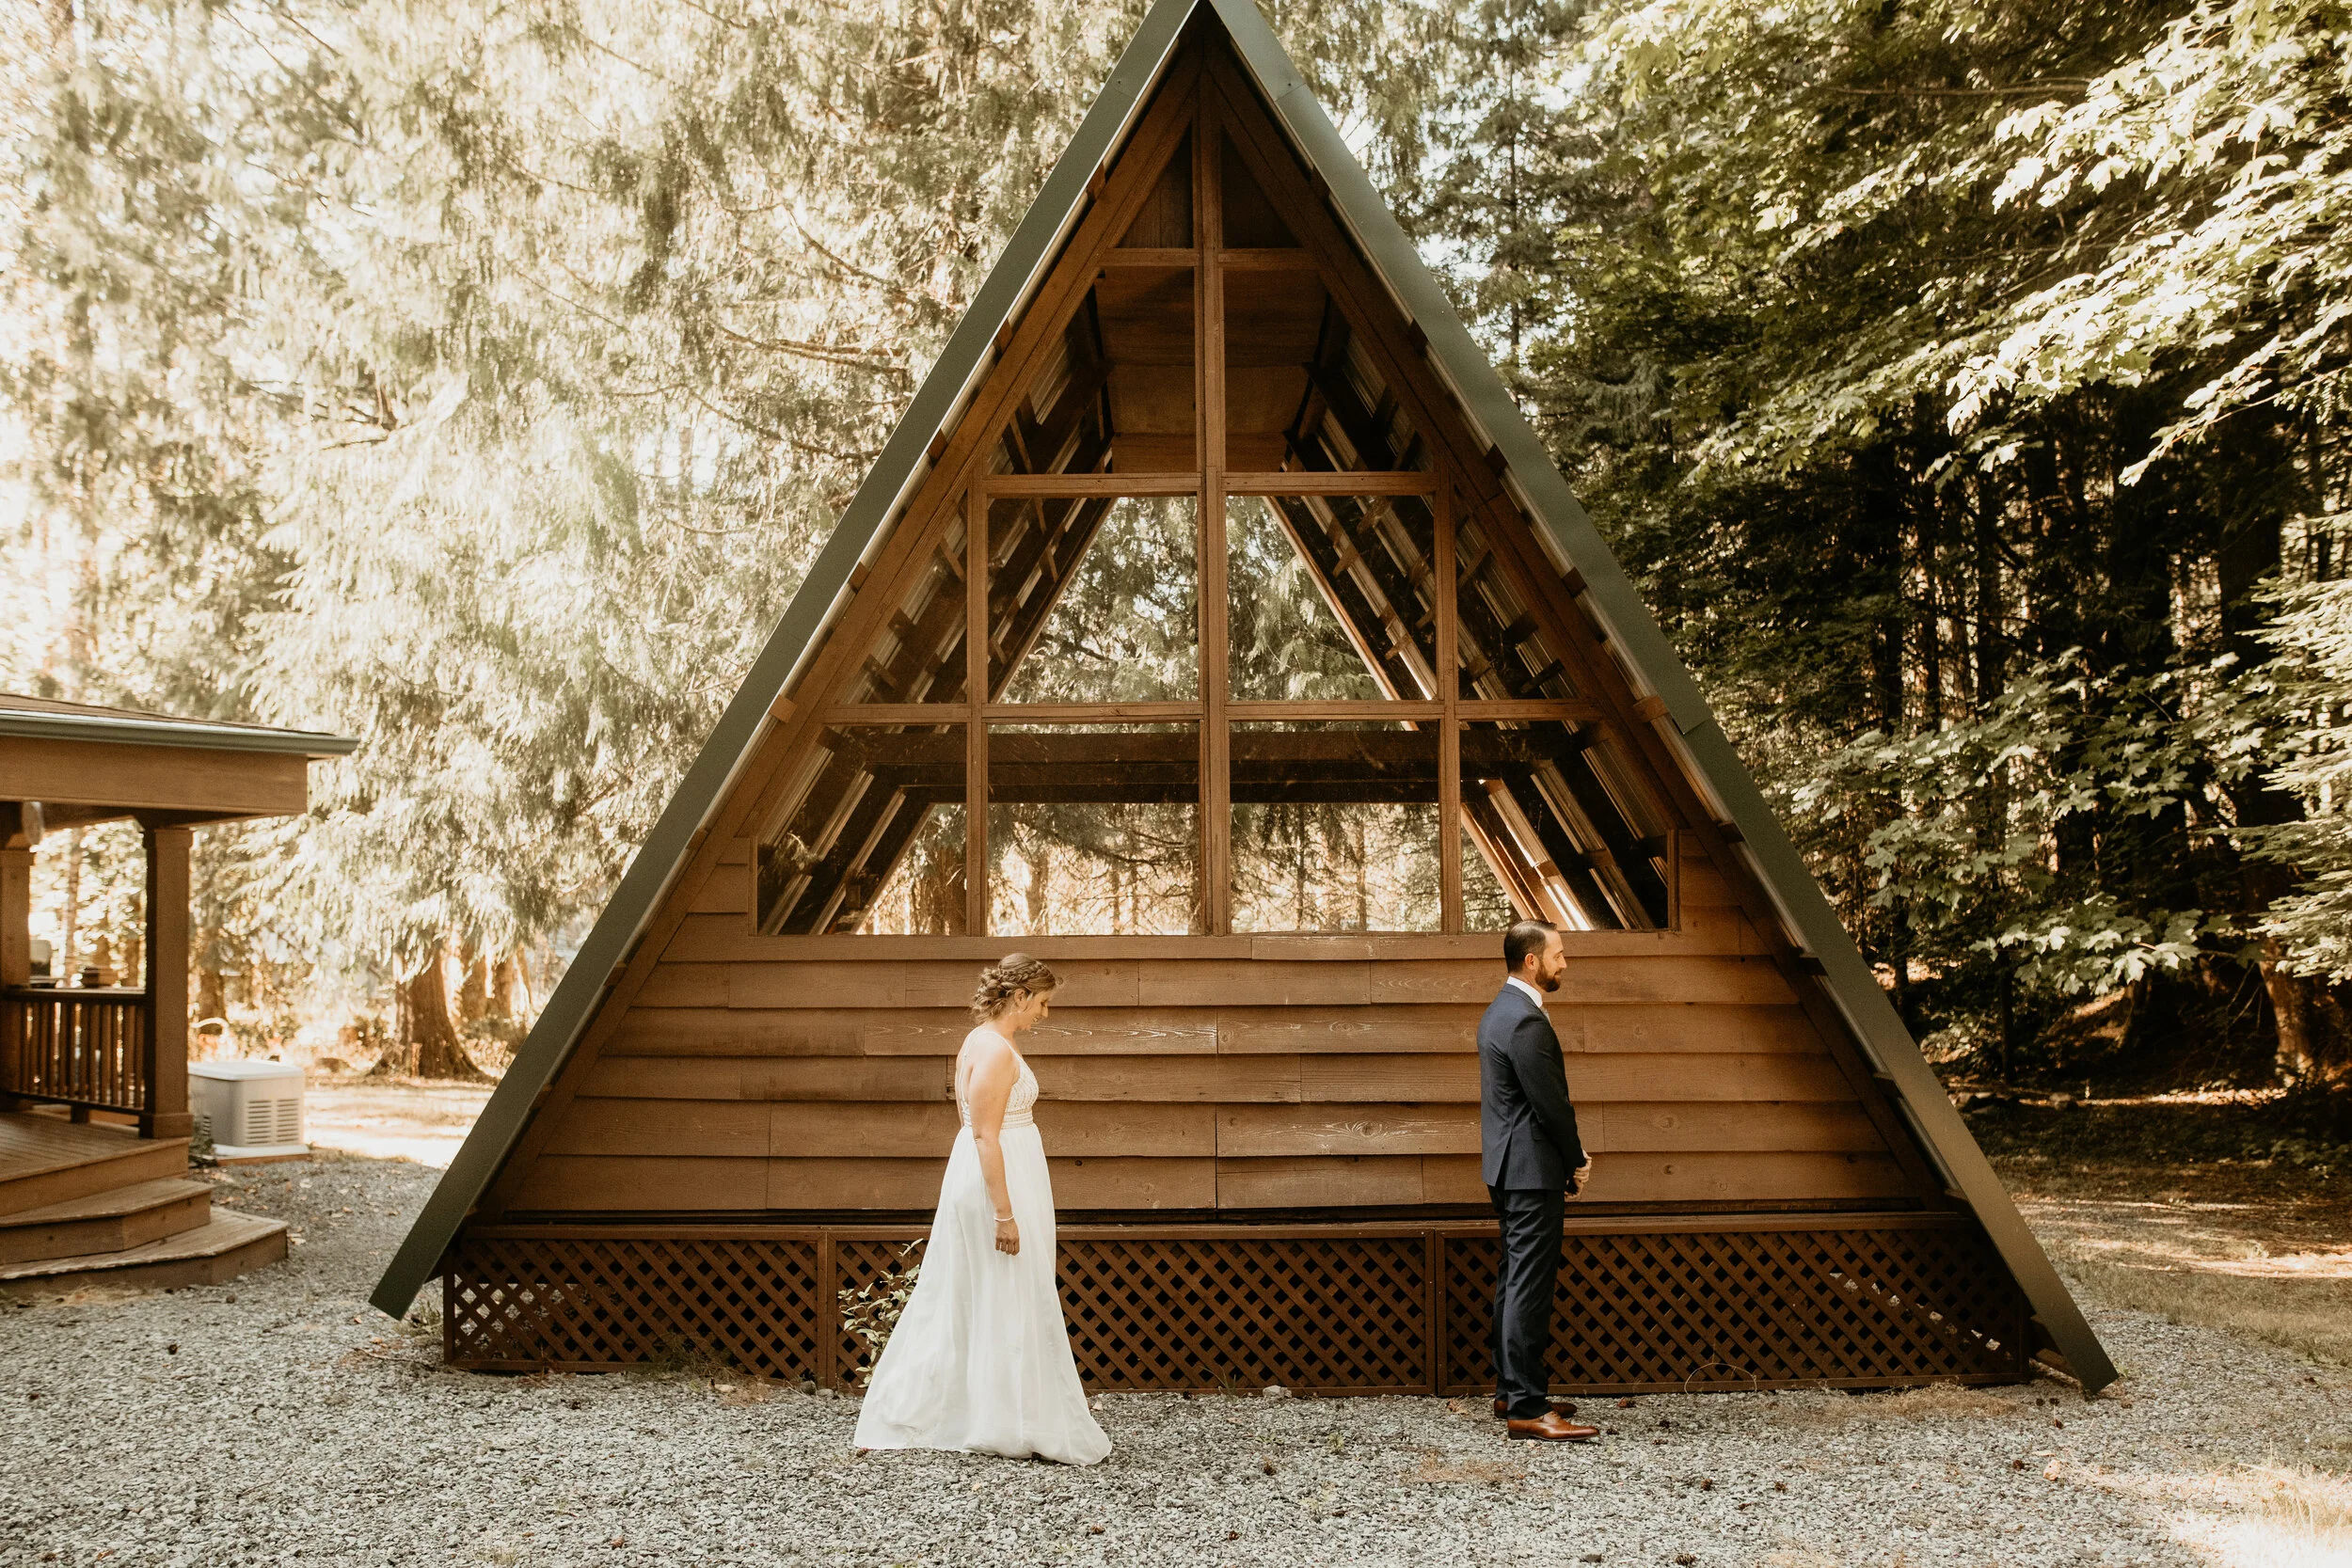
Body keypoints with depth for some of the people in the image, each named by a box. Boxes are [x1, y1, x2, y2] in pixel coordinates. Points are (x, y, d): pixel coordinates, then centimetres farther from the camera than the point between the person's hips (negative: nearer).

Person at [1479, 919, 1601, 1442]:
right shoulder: (1526, 1021, -19)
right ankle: (1527, 1408, -7)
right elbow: (1552, 1103, -19)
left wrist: (1571, 1155, 12)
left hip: (1508, 1169, 11)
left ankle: (1509, 1389, 25)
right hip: (1533, 1171, -11)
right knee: (1530, 1288, -9)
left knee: (1513, 1281, 16)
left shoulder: (1501, 1010, 14)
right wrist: (1577, 1163, -5)